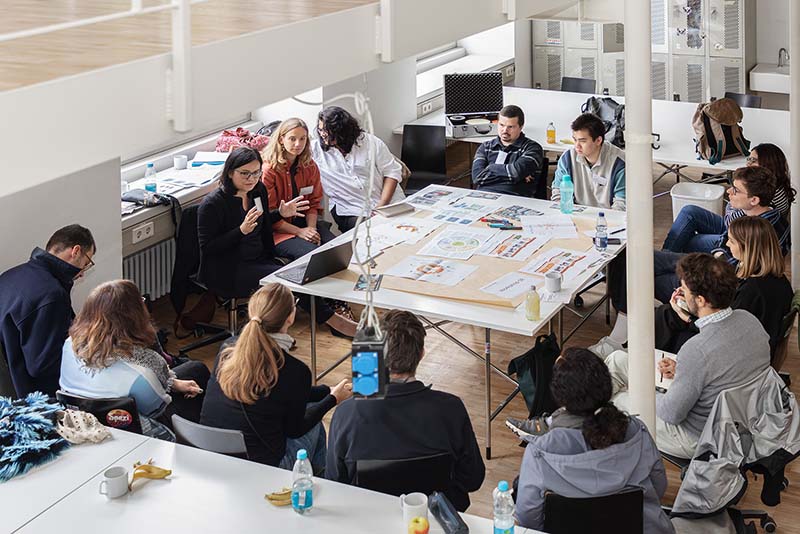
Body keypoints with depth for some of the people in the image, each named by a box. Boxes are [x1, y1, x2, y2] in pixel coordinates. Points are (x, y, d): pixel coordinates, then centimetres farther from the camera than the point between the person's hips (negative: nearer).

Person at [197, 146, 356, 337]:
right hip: (226, 272, -7)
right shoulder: (212, 204, -15)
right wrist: (242, 230, -26)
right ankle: (331, 319, -19)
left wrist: (281, 213, 6)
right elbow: (207, 248, -17)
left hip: (258, 260, 7)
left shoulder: (258, 191, 7)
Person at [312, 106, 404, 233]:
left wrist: (382, 206, -8)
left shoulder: (371, 142, 4)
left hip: (388, 204, 1)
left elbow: (392, 172, 2)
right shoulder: (316, 148, 6)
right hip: (351, 212, -1)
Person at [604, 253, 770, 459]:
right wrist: (681, 370, 0)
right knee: (617, 359, 11)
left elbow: (672, 414, -23)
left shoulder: (696, 351, -36)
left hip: (696, 440, -8)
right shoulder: (748, 319, -12)